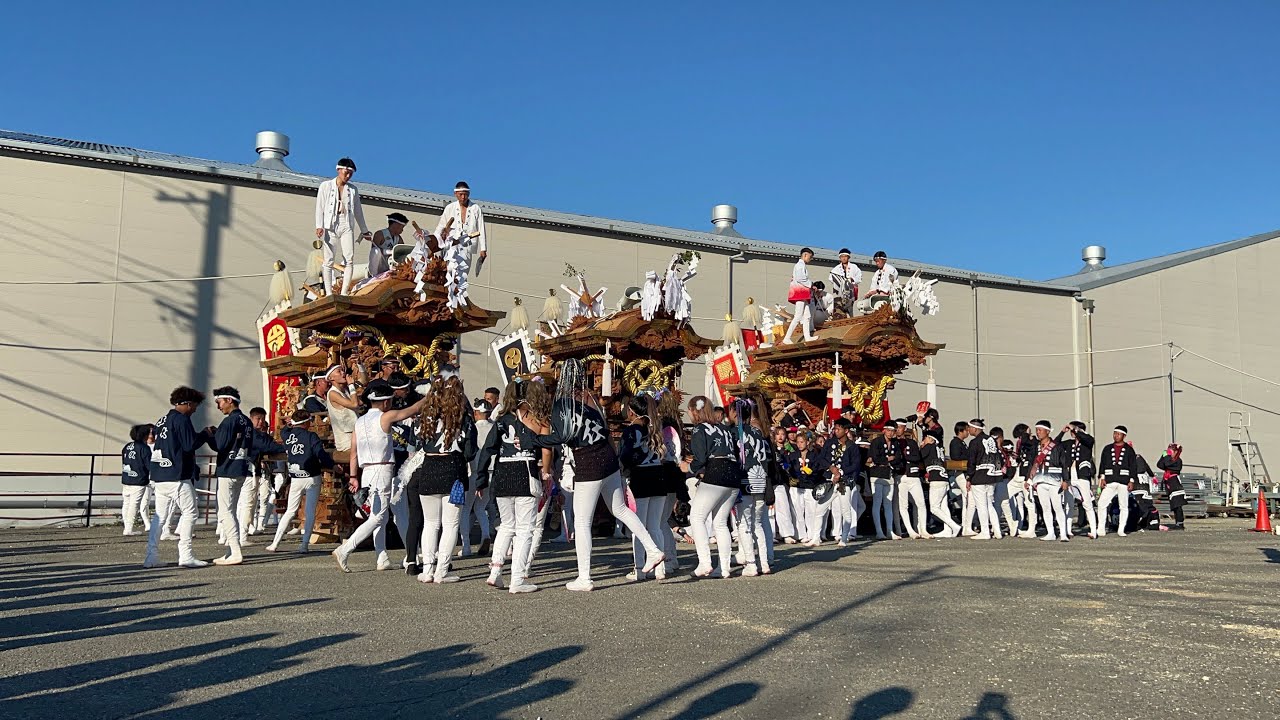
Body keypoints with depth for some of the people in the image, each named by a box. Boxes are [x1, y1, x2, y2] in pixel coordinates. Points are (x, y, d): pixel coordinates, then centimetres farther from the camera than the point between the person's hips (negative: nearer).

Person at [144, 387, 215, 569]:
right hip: (178, 476, -8)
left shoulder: (162, 420, 17)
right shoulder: (182, 419, -9)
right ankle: (185, 556, -4)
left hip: (159, 476, 8)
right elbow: (189, 445, -17)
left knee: (159, 516, 10)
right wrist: (205, 434, -1)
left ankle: (151, 557, 7)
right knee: (189, 513, -1)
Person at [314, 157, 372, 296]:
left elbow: (358, 211, 20)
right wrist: (319, 226, -10)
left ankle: (344, 293, -11)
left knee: (350, 259, -12)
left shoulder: (353, 189, 14)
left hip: (347, 226, 2)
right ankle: (329, 293, -6)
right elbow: (320, 207, 2)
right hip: (330, 226, -2)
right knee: (329, 260, -5)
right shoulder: (326, 186, 7)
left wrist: (364, 230, 21)